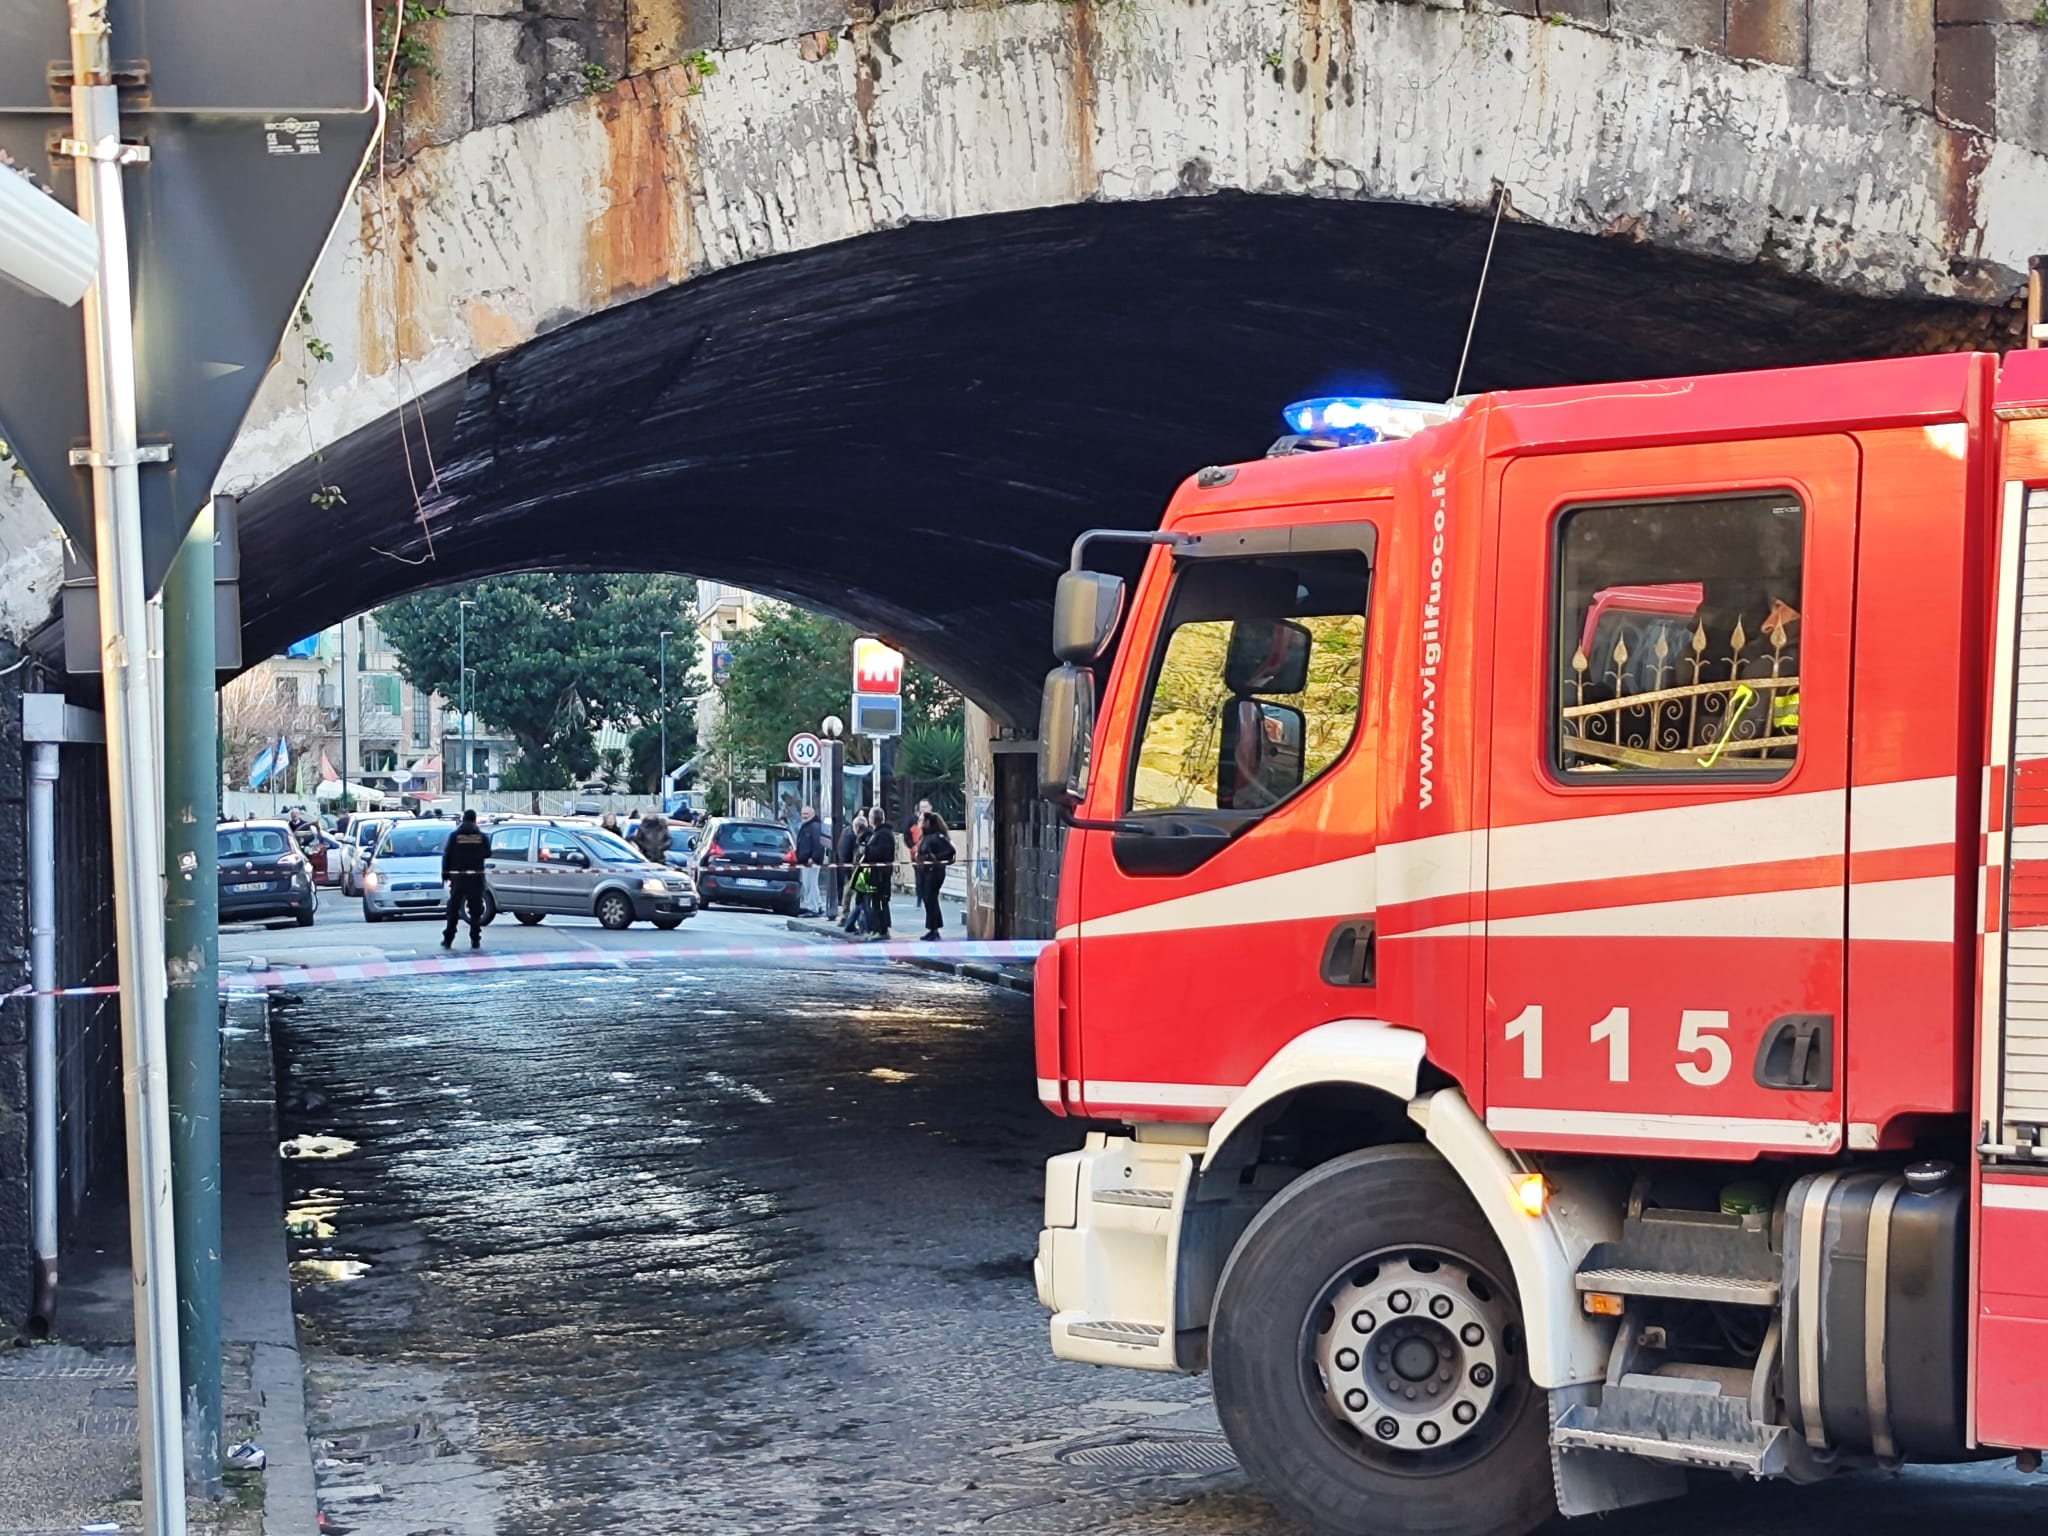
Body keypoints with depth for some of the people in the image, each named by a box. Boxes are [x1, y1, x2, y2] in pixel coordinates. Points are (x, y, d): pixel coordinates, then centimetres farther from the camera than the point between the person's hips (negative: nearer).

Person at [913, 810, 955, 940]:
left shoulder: (937, 837, -15)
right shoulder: (924, 836, 13)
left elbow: (950, 850, -21)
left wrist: (937, 858, -21)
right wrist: (917, 858, 7)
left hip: (934, 872, -9)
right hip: (924, 871, 9)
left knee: (930, 899, -6)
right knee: (927, 899, 11)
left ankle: (933, 929, 0)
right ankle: (934, 929, 17)